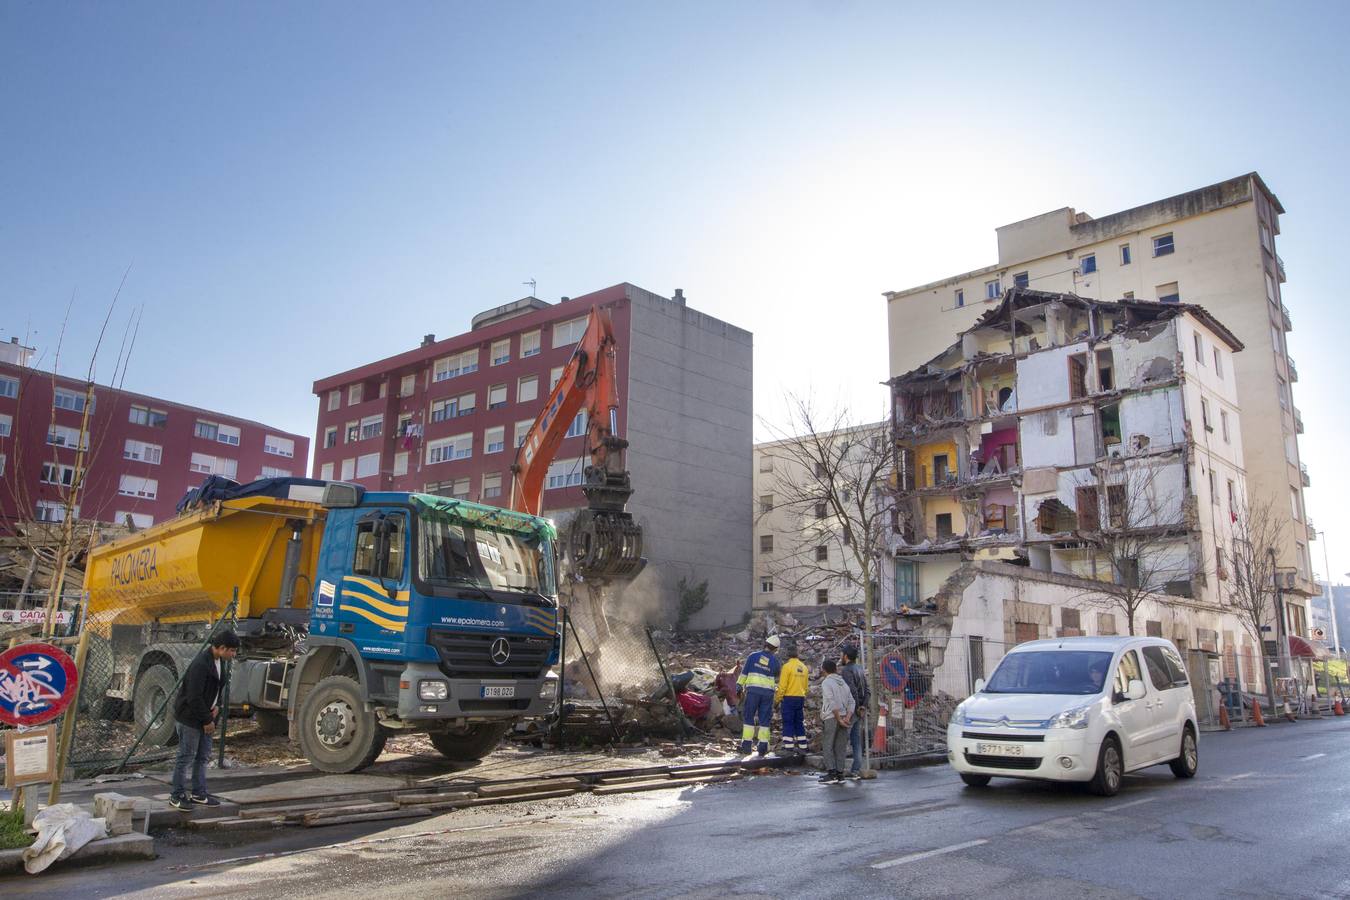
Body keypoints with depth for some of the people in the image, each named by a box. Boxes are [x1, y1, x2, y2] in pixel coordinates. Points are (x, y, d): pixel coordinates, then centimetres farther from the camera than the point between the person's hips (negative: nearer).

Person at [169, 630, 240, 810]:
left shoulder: (218, 661, 4)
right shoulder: (200, 664, -26)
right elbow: (194, 697, -25)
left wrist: (217, 705, 2)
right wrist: (207, 720, -18)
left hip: (205, 715, 9)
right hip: (190, 716, -9)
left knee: (203, 756, 13)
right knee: (187, 756, 0)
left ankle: (199, 794, 22)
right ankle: (177, 796, 12)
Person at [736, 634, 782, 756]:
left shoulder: (753, 656, 1)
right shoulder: (775, 661, 4)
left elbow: (744, 673, 1)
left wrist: (739, 686, 7)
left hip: (753, 690, -1)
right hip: (768, 692, 1)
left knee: (748, 717, 6)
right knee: (764, 719, 8)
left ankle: (746, 745, 1)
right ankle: (763, 747, 3)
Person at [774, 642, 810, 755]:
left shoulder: (787, 666, -11)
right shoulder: (804, 667, 10)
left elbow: (782, 686, -14)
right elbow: (805, 685, 13)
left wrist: (777, 699, -6)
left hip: (789, 698, -6)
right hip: (800, 698, 6)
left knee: (788, 723, -1)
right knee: (799, 723, 13)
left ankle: (788, 747, -3)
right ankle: (802, 747, 14)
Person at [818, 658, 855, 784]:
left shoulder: (826, 682, -5)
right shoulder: (843, 683, 16)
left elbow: (832, 702, -15)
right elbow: (851, 702, 7)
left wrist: (839, 719, -12)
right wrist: (847, 718, -4)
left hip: (832, 717, -6)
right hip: (844, 717, 6)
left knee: (827, 746, -1)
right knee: (840, 747, 7)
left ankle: (832, 773, -7)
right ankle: (840, 774, 6)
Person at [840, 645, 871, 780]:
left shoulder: (846, 671, -15)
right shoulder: (860, 669, 12)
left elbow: (852, 691, -24)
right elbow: (868, 690, 8)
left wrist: (858, 708, -13)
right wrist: (864, 706, -1)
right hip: (859, 710, 8)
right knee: (856, 740, 11)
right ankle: (856, 770, 13)